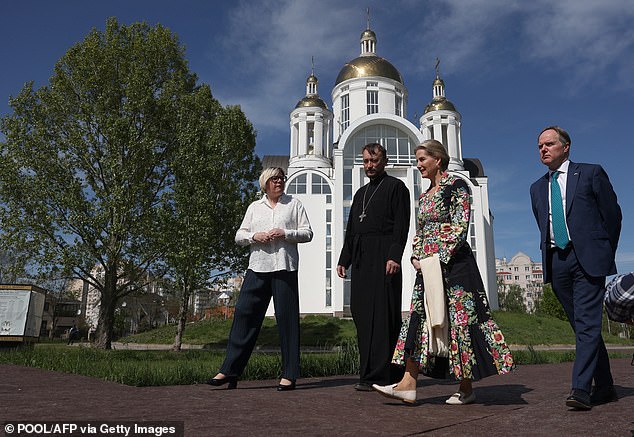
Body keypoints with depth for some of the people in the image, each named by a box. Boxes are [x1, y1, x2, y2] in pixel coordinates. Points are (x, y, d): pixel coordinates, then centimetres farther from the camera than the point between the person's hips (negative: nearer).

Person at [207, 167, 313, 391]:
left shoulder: (294, 204, 13)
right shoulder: (254, 207, 20)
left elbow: (307, 233, 6)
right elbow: (239, 236, 16)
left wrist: (285, 233, -9)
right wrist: (255, 236, -4)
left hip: (285, 268, -2)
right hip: (257, 268, 3)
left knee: (286, 317, -3)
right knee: (244, 313, -2)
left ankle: (289, 375, 5)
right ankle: (230, 370, 4)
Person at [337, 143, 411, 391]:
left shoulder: (395, 187, 5)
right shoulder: (361, 193, 26)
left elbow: (401, 225, -7)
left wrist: (394, 256, -18)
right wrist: (344, 259, 17)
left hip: (383, 256, -7)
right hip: (360, 259, 7)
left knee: (382, 313, -8)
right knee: (360, 312, 3)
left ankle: (379, 376, -6)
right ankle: (369, 371, 10)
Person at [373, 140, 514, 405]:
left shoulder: (456, 186, -4)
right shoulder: (424, 196, 18)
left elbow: (460, 227, -12)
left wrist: (440, 259, -17)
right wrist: (417, 258, 2)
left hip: (453, 262, -8)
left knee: (459, 320, -3)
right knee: (419, 320, 1)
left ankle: (467, 388, 10)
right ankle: (408, 385, 0)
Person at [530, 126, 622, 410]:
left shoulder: (591, 173, 4)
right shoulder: (537, 188, 17)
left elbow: (612, 214, 4)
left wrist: (604, 254, 4)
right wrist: (550, 256, 11)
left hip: (587, 259, -5)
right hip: (556, 262, 5)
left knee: (587, 323, -10)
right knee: (582, 325, 9)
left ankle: (581, 389, -11)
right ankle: (605, 387, 19)